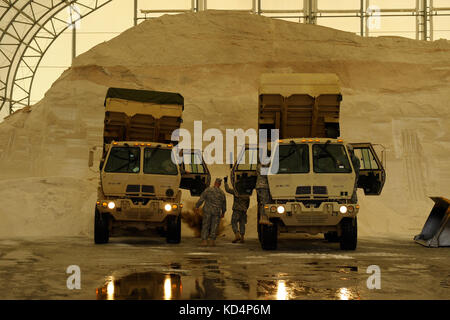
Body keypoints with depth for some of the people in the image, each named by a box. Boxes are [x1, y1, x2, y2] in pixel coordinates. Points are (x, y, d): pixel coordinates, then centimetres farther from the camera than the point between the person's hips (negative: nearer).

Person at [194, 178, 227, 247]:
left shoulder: (208, 190, -5)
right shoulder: (222, 193, 3)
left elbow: (201, 199, -6)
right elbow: (224, 204, 13)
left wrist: (196, 207, 1)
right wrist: (223, 212, 27)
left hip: (207, 210, -1)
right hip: (217, 212, 1)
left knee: (205, 226, 6)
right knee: (214, 227, 7)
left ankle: (204, 241, -2)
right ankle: (212, 241, -3)